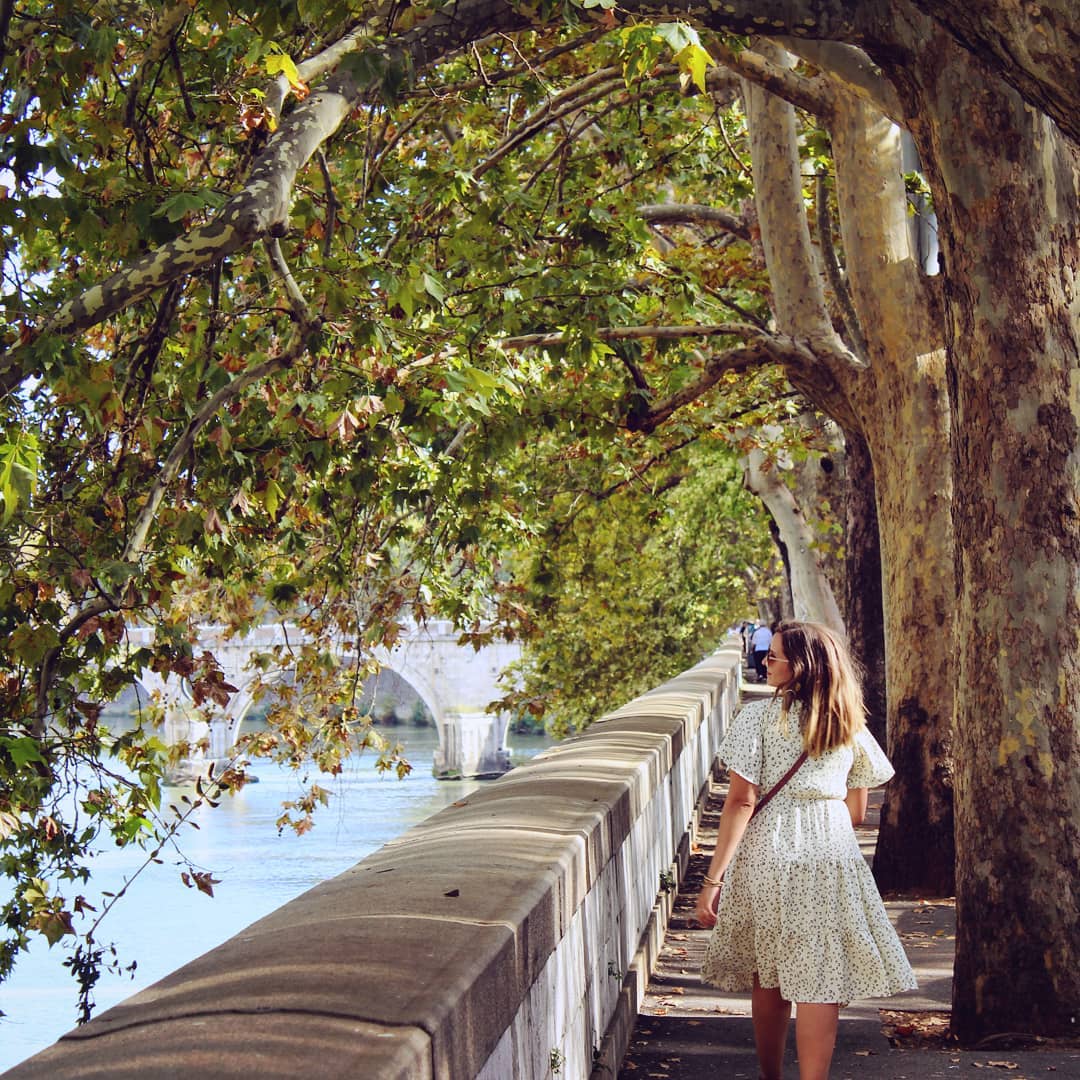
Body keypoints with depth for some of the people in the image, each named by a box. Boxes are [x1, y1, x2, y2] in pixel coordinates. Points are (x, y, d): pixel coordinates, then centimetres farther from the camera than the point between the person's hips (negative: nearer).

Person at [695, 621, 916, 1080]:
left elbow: (741, 802, -12)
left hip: (766, 858, -1)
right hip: (833, 857, 1)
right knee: (820, 985, 1)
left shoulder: (759, 715, -8)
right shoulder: (850, 724, 4)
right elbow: (856, 812, 9)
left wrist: (713, 879, -10)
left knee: (768, 979, 15)